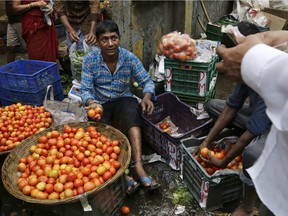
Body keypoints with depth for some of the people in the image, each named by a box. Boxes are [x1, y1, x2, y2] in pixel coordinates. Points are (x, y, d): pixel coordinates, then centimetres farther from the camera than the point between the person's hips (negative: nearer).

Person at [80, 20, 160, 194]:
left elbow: (147, 81, 0)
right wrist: (92, 102, -32)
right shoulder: (90, 60, -8)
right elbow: (86, 90, -8)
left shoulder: (129, 58, -6)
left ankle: (139, 167, -45)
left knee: (132, 113, -36)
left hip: (123, 100, 0)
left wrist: (147, 97, -23)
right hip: (101, 103, 0)